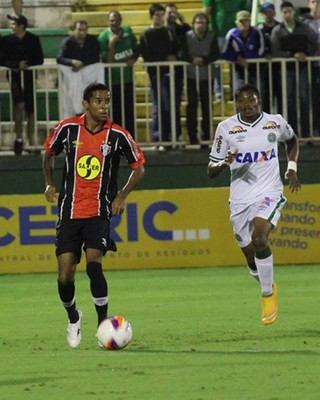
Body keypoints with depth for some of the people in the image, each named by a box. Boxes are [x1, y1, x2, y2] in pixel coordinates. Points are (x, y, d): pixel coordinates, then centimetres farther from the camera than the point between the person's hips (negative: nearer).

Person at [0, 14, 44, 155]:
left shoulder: (33, 40, 1)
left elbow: (39, 59, 2)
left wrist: (27, 65, -14)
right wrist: (17, 65, -17)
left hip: (29, 76, 1)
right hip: (15, 76, -1)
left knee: (30, 110, 4)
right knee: (19, 105, -21)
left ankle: (31, 141, 12)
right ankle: (19, 137, -13)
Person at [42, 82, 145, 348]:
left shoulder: (118, 135, -6)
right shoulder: (68, 129, -2)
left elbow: (139, 167, 6)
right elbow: (49, 153, 17)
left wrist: (122, 195, -5)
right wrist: (50, 184, 4)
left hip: (99, 211, -2)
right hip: (69, 212, 2)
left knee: (94, 264, -23)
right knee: (65, 276, -3)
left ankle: (103, 324, -10)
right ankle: (73, 318, 27)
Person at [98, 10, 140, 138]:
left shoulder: (128, 32, 2)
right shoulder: (103, 37, -10)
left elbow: (137, 48, 13)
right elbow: (107, 61, -14)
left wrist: (133, 59, -6)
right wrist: (111, 44, -25)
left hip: (128, 78, 4)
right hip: (113, 80, -4)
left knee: (129, 110, 5)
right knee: (116, 112, 0)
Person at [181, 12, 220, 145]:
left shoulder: (212, 37, -3)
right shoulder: (187, 36, -6)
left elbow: (216, 54, -8)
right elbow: (183, 55, -7)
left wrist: (203, 59, -23)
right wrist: (193, 60, -24)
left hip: (207, 76, 1)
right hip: (191, 76, -1)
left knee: (207, 106, 6)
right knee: (192, 105, -2)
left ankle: (206, 134, 15)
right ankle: (192, 136, 3)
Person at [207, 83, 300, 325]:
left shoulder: (276, 122, -1)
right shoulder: (226, 128, -3)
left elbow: (292, 140, 24)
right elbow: (211, 171, 1)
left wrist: (292, 169, 11)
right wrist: (225, 162, -21)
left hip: (269, 194, -2)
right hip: (240, 200, 2)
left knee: (259, 237, -29)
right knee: (252, 259, 7)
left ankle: (268, 294, -12)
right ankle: (269, 286, 41)